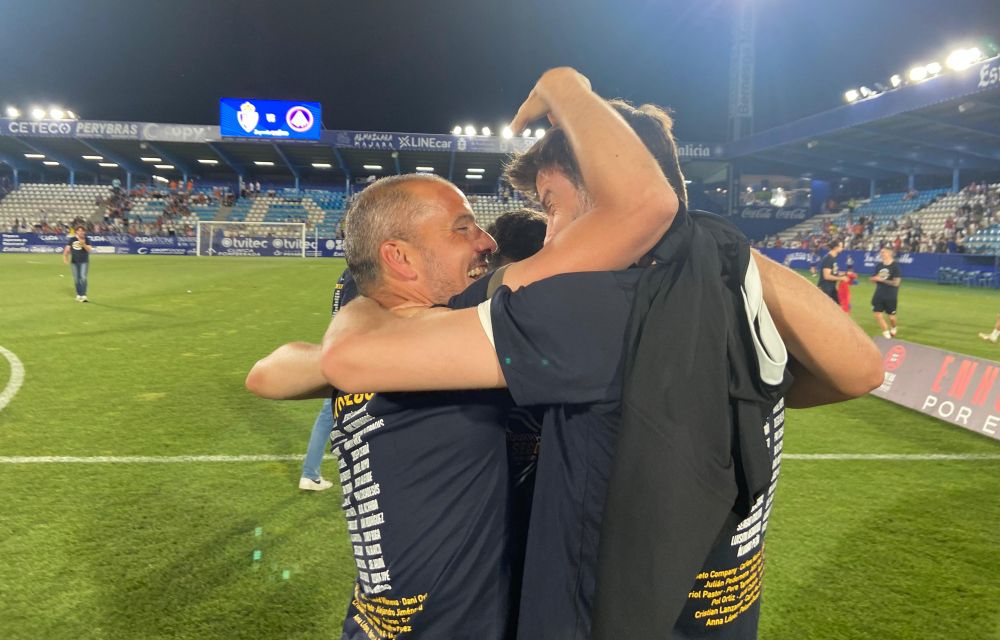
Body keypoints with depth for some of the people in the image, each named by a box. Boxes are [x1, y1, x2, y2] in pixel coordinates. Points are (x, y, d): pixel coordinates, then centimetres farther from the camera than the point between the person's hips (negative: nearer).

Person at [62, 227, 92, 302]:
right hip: (74, 262, 2)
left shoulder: (86, 239, 2)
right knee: (76, 279, 6)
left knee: (83, 278, -13)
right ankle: (79, 295, 18)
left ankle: (83, 296, -15)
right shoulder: (72, 239, 6)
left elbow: (89, 250, -9)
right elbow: (67, 249, 7)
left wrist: (83, 244, -25)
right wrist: (65, 257, -5)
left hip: (84, 262, -2)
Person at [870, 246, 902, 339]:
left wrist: (881, 280, -20)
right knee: (878, 314, -4)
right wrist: (873, 279, -12)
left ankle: (893, 329, 39)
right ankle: (886, 334, 10)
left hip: (891, 296, -4)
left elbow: (896, 283, -17)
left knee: (891, 316, 7)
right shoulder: (879, 265, 4)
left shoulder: (895, 266, -12)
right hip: (879, 295, 4)